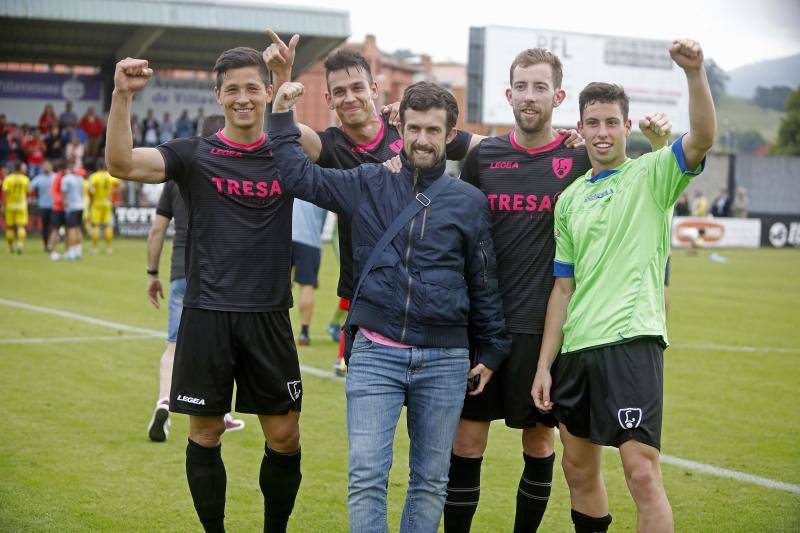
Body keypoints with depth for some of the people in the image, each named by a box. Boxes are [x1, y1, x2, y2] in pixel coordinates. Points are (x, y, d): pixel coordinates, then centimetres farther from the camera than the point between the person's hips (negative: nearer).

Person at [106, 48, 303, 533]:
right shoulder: (195, 155, 0)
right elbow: (122, 164, -13)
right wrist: (122, 96, -27)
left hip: (269, 316, 2)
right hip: (207, 315, -1)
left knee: (285, 437, 4)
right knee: (205, 434, 5)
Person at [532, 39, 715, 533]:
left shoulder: (651, 174, 2)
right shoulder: (570, 199, 16)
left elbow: (703, 138, -18)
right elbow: (563, 287, 16)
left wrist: (696, 73, -34)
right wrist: (545, 364, 11)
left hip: (632, 340, -6)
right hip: (576, 347, 6)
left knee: (642, 473, -13)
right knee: (580, 470, 13)